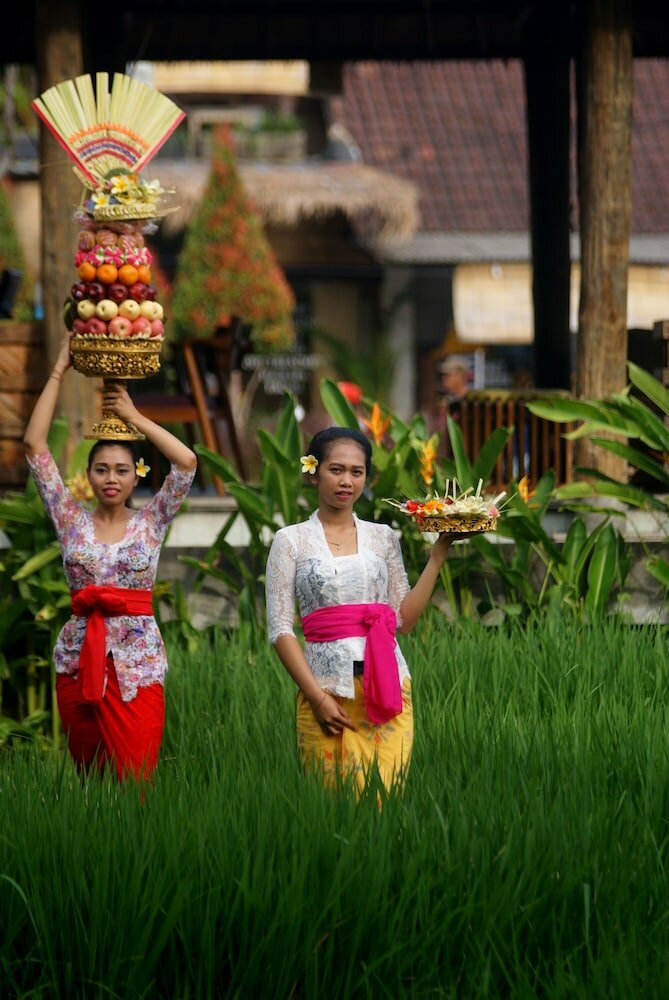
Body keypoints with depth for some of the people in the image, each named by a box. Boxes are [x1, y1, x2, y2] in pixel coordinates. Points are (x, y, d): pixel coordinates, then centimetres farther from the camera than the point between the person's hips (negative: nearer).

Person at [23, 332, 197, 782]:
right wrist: (59, 371, 2)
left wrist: (133, 416, -2)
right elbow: (35, 445, 2)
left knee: (134, 780, -9)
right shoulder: (73, 521, 7)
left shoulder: (150, 522, 5)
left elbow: (186, 462, -9)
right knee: (88, 777, 8)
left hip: (137, 659, -2)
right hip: (79, 656, 2)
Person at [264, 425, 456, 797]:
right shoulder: (291, 541, 4)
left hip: (387, 686, 2)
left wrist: (438, 553, 5)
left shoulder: (384, 538, 13)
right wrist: (317, 697, -11)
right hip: (325, 686, -2)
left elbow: (403, 619, 7)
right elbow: (279, 628, -2)